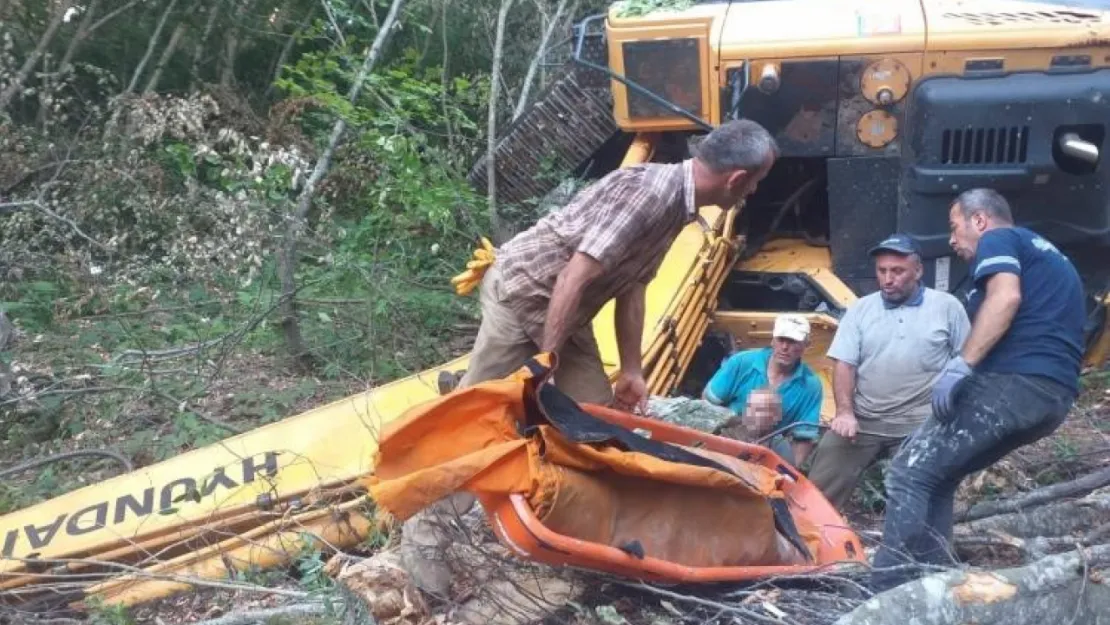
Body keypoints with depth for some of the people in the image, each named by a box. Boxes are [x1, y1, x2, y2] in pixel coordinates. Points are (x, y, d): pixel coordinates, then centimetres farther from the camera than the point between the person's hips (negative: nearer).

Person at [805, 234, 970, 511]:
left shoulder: (947, 306, 3)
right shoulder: (860, 309, 8)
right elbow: (844, 364, 3)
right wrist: (845, 411, -10)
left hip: (921, 426, -1)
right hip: (862, 419, 2)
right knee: (820, 490, -3)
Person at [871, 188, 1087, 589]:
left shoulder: (998, 240, 6)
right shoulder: (1045, 255, 34)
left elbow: (1006, 297, -15)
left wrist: (961, 364, -22)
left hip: (1013, 382, -9)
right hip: (1054, 394, 10)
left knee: (909, 474, -10)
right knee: (936, 478, 17)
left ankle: (887, 595, -16)